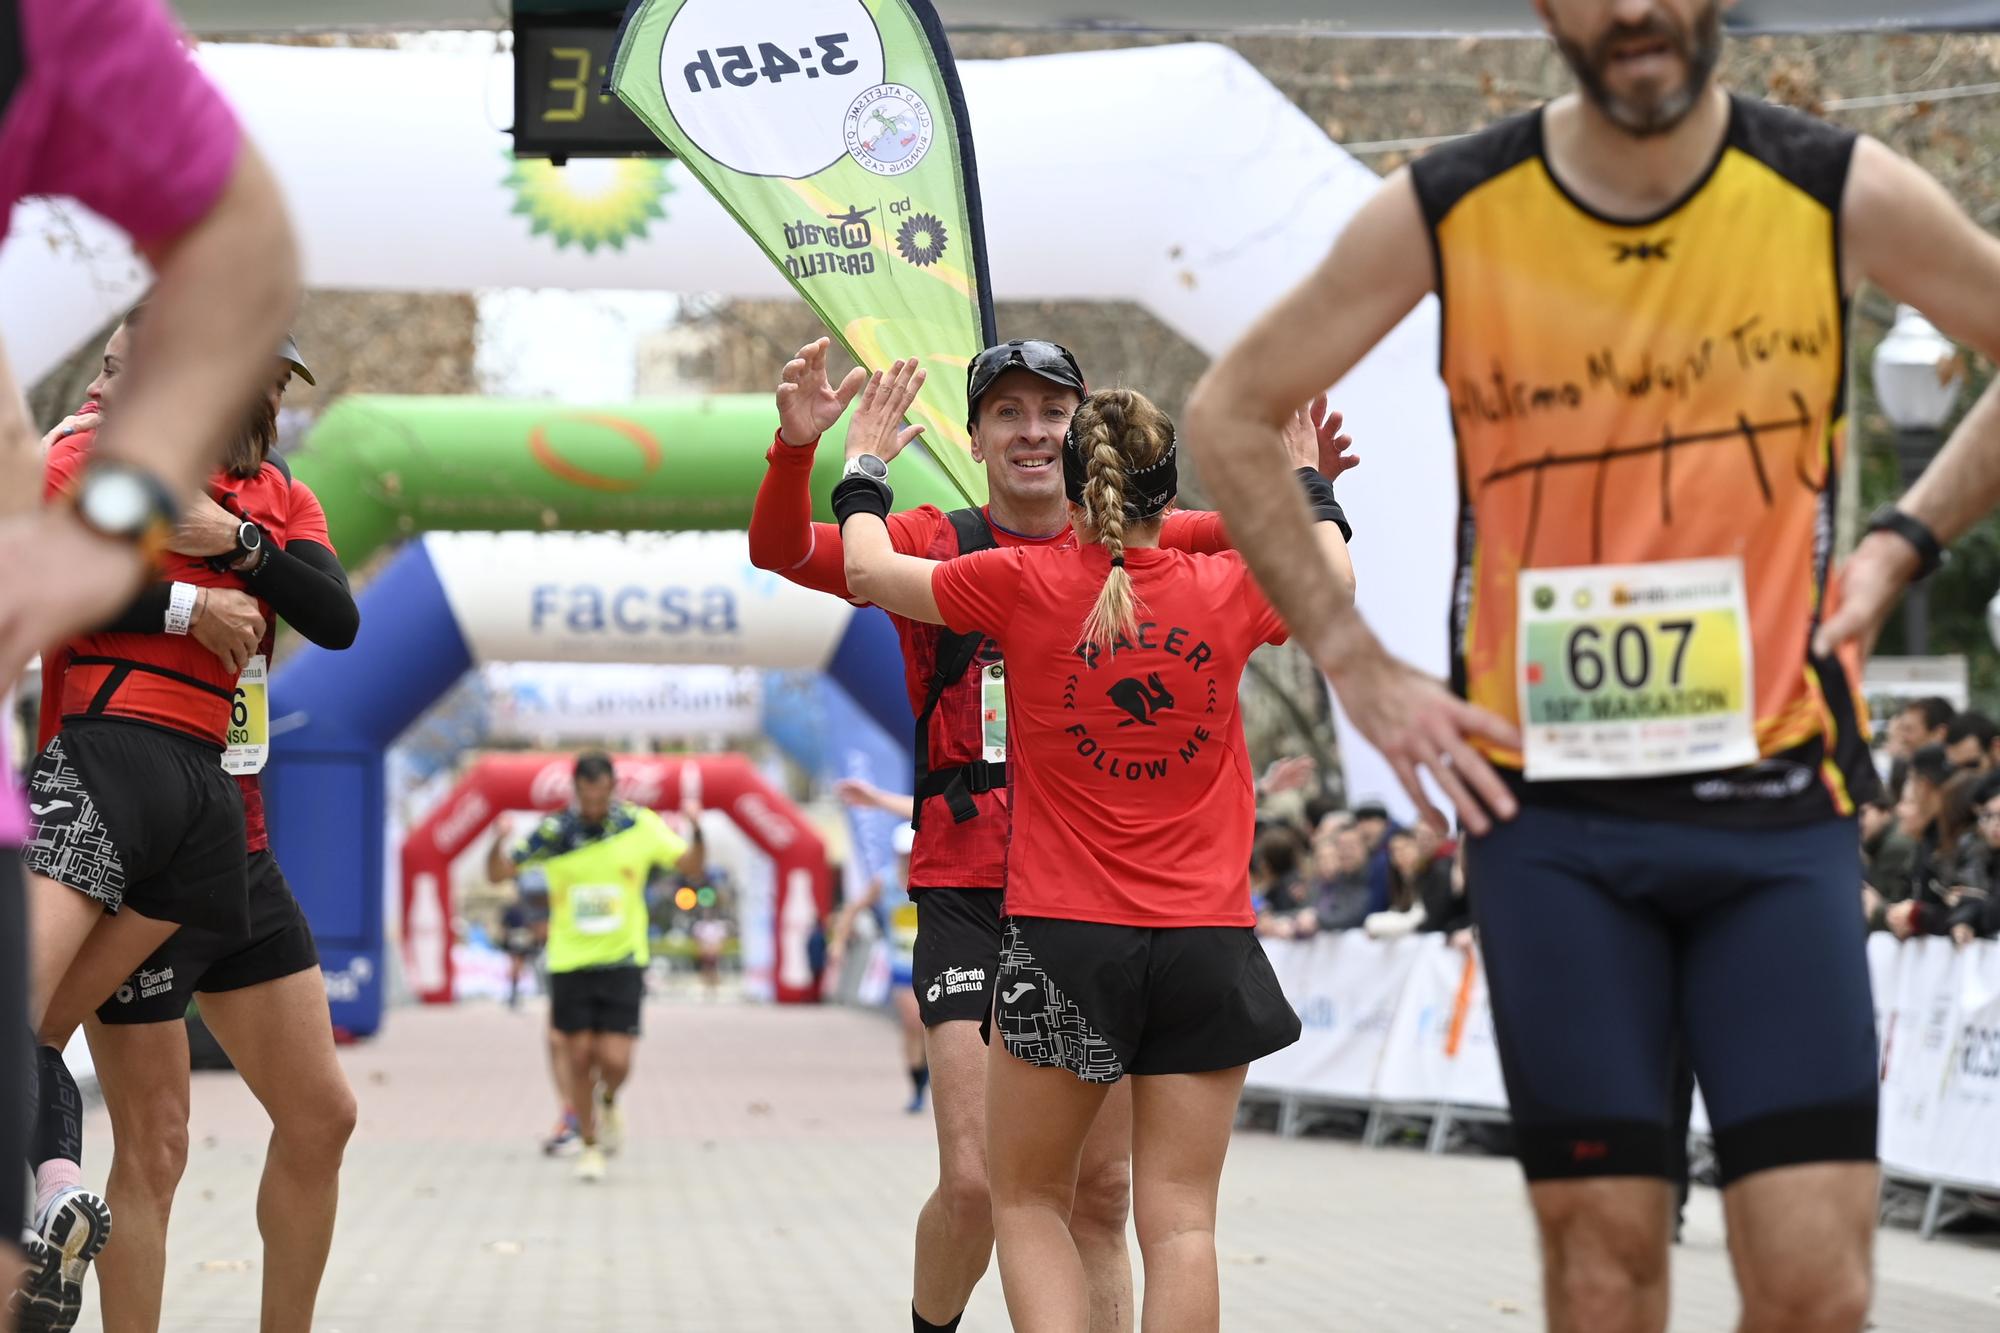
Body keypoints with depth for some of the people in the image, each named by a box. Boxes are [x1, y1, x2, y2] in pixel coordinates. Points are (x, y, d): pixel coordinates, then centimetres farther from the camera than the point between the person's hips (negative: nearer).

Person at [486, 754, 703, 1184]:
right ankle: (589, 1144, 22)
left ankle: (608, 1103, 27)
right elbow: (498, 874, -3)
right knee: (578, 1056, 3)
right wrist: (499, 844, -23)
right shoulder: (552, 832, -6)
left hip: (622, 961, 0)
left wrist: (697, 833, -16)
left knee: (615, 1061, -8)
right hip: (569, 962, 0)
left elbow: (690, 866, 3)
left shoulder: (641, 825, -3)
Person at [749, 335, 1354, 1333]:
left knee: (1100, 1193, 6)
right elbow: (780, 550, -9)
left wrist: (1301, 489, -13)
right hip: (970, 894, -2)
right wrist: (797, 450, -28)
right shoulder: (940, 548, 1)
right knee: (976, 1184, -9)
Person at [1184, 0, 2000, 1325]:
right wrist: (1357, 665, 4)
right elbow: (1231, 413, 9)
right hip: (1547, 805, 0)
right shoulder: (1445, 214, -3)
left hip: (1775, 794, 0)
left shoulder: (1843, 196, -5)